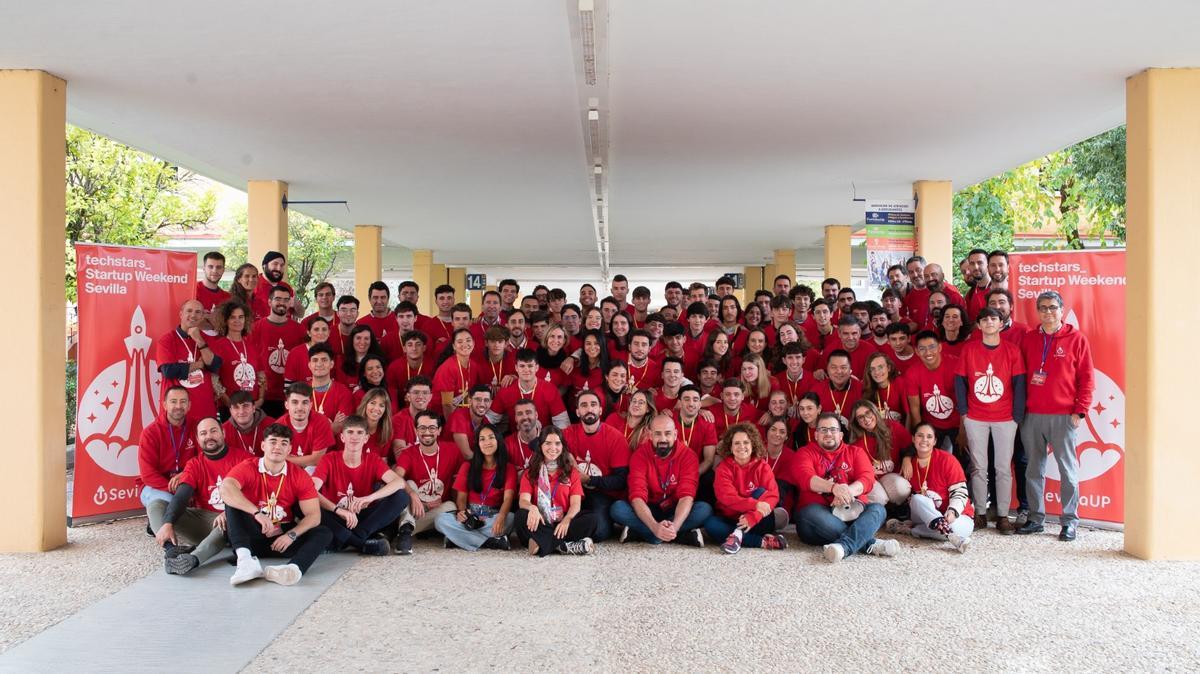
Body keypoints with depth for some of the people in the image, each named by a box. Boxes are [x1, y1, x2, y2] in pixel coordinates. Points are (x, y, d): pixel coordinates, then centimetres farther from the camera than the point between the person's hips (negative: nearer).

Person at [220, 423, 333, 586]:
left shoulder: (300, 476, 0)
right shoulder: (248, 468, -8)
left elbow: (314, 515, -5)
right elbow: (225, 489, -30)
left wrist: (291, 535, -24)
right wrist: (257, 513, -43)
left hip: (282, 539, 2)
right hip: (252, 536, -2)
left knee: (324, 534, -20)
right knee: (233, 502, -24)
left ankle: (294, 568, -52)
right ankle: (246, 560, -45)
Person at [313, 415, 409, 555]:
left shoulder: (373, 460, 1)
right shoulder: (329, 460, -4)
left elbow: (399, 482, -17)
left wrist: (369, 498, -33)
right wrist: (339, 510, -35)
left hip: (363, 519, 2)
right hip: (336, 520, -2)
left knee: (401, 496, -19)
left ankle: (344, 540, -26)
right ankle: (364, 542, -31)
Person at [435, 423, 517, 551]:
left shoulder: (509, 468, 4)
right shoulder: (467, 467, 10)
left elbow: (508, 497, -12)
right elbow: (461, 497, 3)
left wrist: (501, 516, -35)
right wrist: (462, 511, -23)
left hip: (493, 516, -2)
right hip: (470, 515, 2)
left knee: (510, 518, -36)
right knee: (441, 520, -28)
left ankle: (460, 537, -29)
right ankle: (491, 542, -33)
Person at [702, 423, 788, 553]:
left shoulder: (762, 466, -4)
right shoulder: (724, 467, -6)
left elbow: (772, 495, -15)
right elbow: (727, 497, -20)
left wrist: (753, 516, -32)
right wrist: (755, 504, -36)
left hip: (754, 521, 1)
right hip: (730, 518, -1)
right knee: (710, 525, -31)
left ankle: (738, 535, -30)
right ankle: (763, 541, -34)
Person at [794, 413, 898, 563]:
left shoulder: (855, 452, 16)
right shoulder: (805, 452, 10)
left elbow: (868, 478, -2)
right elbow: (805, 477, -11)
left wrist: (847, 492, -26)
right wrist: (833, 487, -31)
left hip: (853, 511, 2)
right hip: (820, 510, -2)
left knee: (877, 509, -25)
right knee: (810, 513, -34)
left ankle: (843, 546, -50)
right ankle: (870, 544, -37)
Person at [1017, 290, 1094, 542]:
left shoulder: (1076, 339, 1)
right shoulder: (1028, 339, 10)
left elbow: (1087, 378, 0)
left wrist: (1080, 411, -6)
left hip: (1063, 416, -3)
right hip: (1031, 415, 3)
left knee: (1068, 469, 0)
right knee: (1034, 469, 8)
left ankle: (1069, 522, 7)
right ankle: (1035, 519, 15)